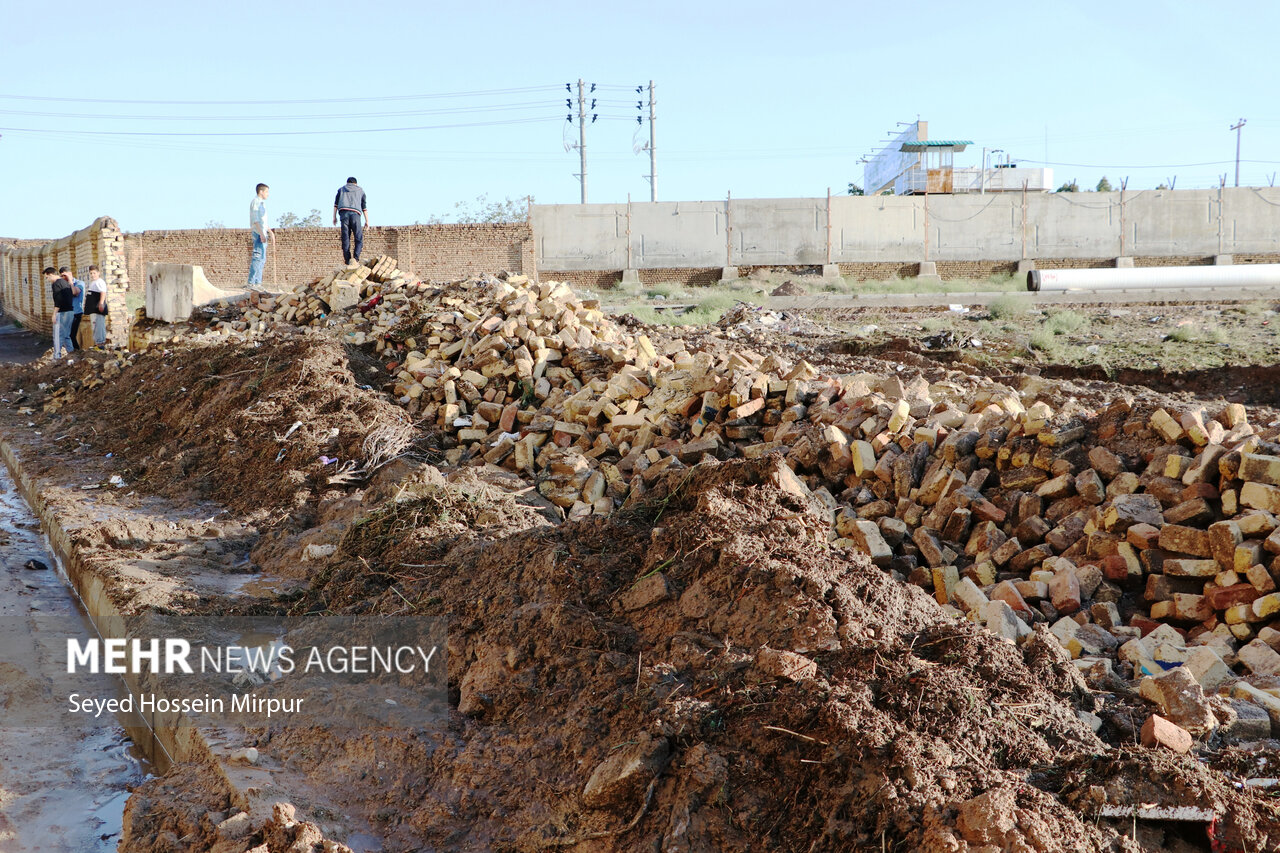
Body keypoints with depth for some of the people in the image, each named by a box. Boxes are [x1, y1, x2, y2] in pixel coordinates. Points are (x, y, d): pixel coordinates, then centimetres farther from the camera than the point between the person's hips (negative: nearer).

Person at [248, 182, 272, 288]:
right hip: (258, 233, -10)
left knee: (262, 259, 10)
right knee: (258, 257, -14)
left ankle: (258, 283, 12)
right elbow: (255, 220, -17)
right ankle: (251, 283, -17)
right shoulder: (255, 202, -7)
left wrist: (270, 232, 30)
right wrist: (261, 234, -23)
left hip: (262, 233, 10)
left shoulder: (261, 203, 23)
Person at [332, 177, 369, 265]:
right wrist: (367, 221, 15)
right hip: (355, 213, -1)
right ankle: (356, 258, -19)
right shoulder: (360, 191, 24)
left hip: (343, 213, 1)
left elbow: (336, 204, 15)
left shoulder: (341, 189, 27)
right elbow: (364, 207, 16)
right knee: (359, 238, 1)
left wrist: (334, 217, 12)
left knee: (345, 238, 0)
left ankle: (347, 261, -5)